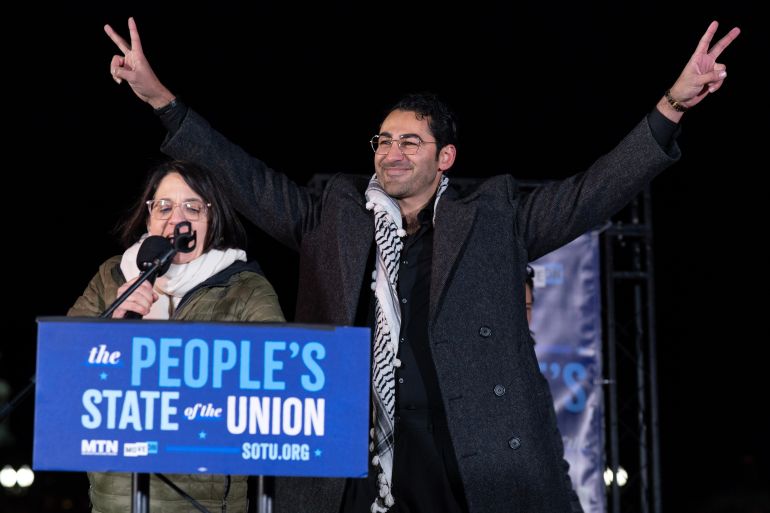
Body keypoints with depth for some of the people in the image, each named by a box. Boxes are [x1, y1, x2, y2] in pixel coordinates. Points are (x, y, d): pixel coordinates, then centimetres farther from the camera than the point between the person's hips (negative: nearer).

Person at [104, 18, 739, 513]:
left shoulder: (494, 217, 11)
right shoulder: (335, 217, 15)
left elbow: (593, 191, 6)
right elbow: (251, 181, 15)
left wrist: (672, 105, -5)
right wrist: (160, 97, 9)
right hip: (359, 456, 2)